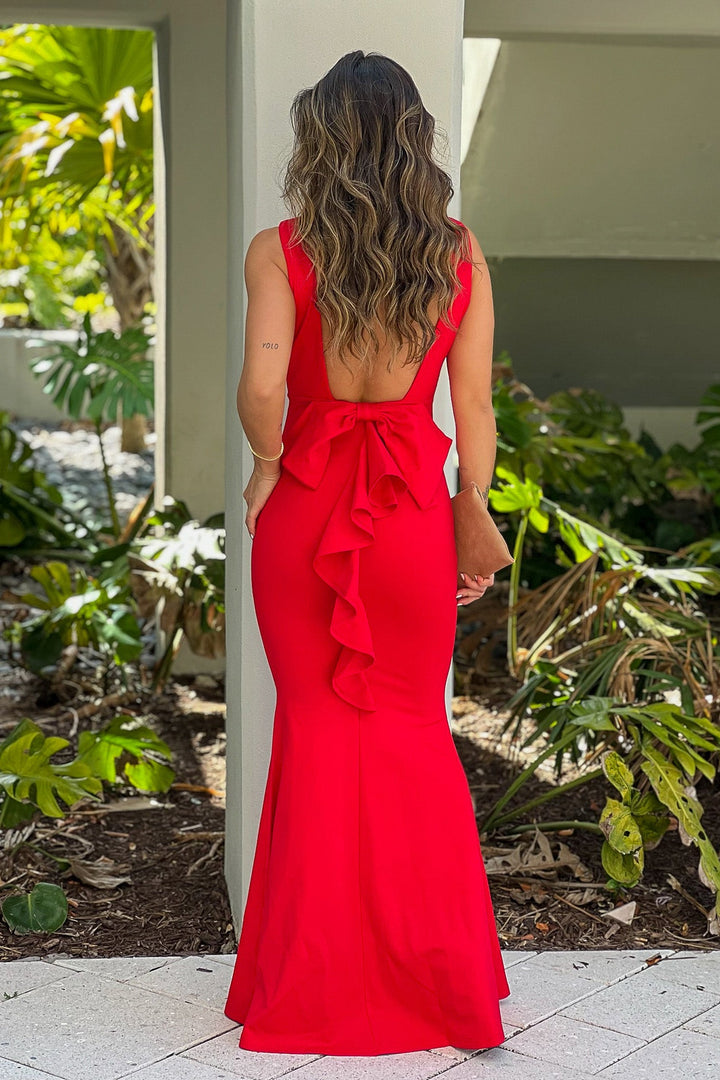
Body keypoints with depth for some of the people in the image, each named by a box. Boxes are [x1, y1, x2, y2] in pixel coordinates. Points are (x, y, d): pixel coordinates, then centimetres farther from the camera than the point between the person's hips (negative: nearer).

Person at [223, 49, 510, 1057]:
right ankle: (437, 977, 21)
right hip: (414, 517, 1)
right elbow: (475, 409, -1)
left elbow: (262, 385, -22)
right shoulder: (459, 255, -2)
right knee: (416, 732, 15)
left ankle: (320, 985, 21)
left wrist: (266, 463, -3)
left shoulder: (279, 251, -9)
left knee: (319, 730, 11)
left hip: (305, 509, -1)